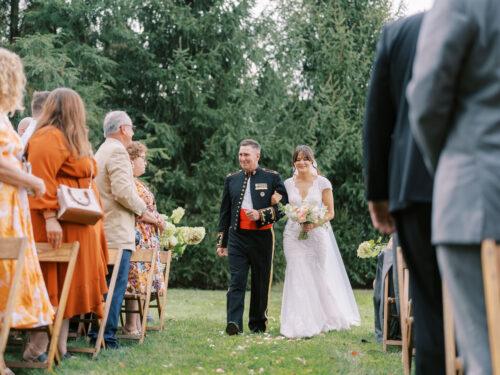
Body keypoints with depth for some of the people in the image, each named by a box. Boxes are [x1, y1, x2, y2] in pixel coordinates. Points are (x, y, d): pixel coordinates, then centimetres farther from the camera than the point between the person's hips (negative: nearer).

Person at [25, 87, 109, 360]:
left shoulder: (70, 140, 21)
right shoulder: (49, 137, -10)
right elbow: (41, 180, -20)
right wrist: (50, 217, -27)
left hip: (78, 228, 10)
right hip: (59, 226, -10)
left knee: (68, 286, 7)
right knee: (54, 286, -10)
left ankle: (58, 348, 9)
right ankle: (37, 350, -8)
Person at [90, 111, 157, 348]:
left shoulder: (101, 151, 20)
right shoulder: (117, 151, -10)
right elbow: (123, 191, -20)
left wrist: (137, 212, 20)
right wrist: (142, 211, -6)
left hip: (103, 230, 10)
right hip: (117, 232, -10)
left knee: (105, 284, 13)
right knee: (116, 286, -8)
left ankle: (98, 332, 14)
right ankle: (106, 335, -8)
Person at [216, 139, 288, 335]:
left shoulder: (272, 178, 2)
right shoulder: (231, 179, 11)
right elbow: (224, 212, 15)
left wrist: (262, 215, -14)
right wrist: (222, 242, 14)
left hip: (262, 237, -1)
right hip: (237, 237, 1)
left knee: (261, 282, 8)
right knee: (236, 281, -10)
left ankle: (258, 324, 19)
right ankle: (234, 323, -17)